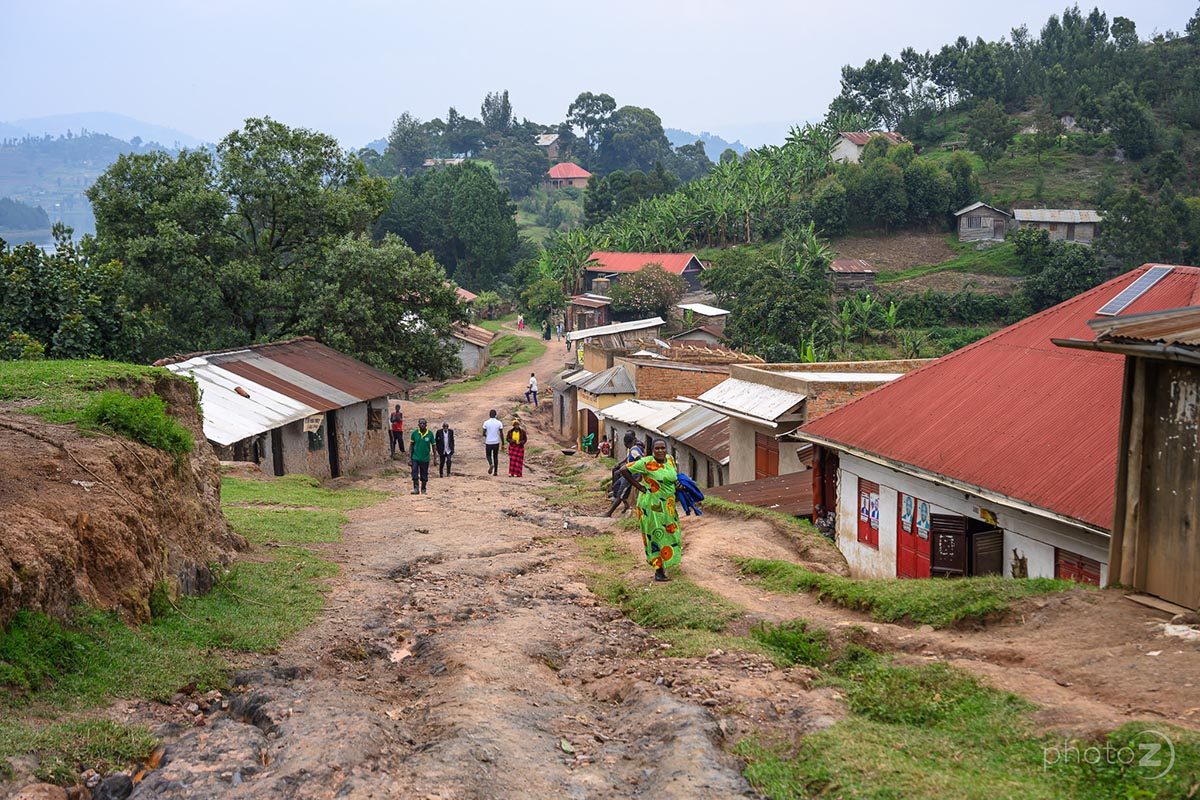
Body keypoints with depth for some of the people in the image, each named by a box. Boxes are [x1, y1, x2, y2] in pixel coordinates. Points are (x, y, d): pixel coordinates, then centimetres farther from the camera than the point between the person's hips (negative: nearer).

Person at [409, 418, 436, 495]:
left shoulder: (430, 434, -4)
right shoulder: (415, 433, -3)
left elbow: (433, 445, 4)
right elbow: (412, 444, 7)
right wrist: (410, 453, 1)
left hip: (425, 458, 0)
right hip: (415, 457, 0)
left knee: (424, 476, 7)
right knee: (415, 474, -9)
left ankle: (423, 490, 20)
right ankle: (416, 488, -1)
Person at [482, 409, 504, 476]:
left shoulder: (486, 422, -6)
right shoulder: (499, 423, -4)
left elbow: (484, 433, -3)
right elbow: (501, 434, -4)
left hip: (488, 443, -1)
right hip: (496, 443, 1)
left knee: (488, 455, 15)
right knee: (495, 456, 14)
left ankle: (491, 464, -16)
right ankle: (495, 471, 11)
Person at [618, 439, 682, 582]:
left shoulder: (670, 460, 4)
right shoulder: (646, 463, -16)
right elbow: (624, 470, -16)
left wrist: (677, 482, 0)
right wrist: (639, 486, -15)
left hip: (668, 505, 7)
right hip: (651, 505, -7)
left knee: (670, 533, 17)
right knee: (656, 535, -2)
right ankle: (659, 570, 6)